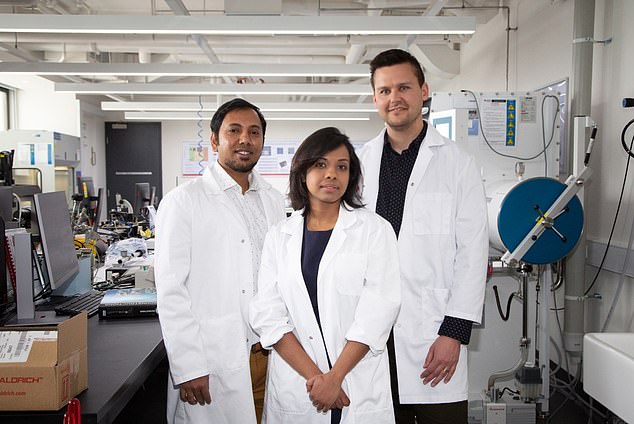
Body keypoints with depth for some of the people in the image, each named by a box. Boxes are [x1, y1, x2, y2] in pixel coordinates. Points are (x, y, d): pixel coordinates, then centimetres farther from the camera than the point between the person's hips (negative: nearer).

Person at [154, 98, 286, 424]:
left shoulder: (273, 201, 10)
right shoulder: (183, 201, -6)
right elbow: (170, 290, -10)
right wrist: (188, 368, -13)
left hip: (268, 353, 5)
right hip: (213, 362, -5)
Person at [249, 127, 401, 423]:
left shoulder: (375, 229, -1)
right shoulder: (279, 237, 5)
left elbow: (379, 310, -9)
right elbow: (267, 314, -3)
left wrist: (334, 377, -14)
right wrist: (314, 376, -12)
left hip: (359, 386, -1)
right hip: (294, 385, 2)